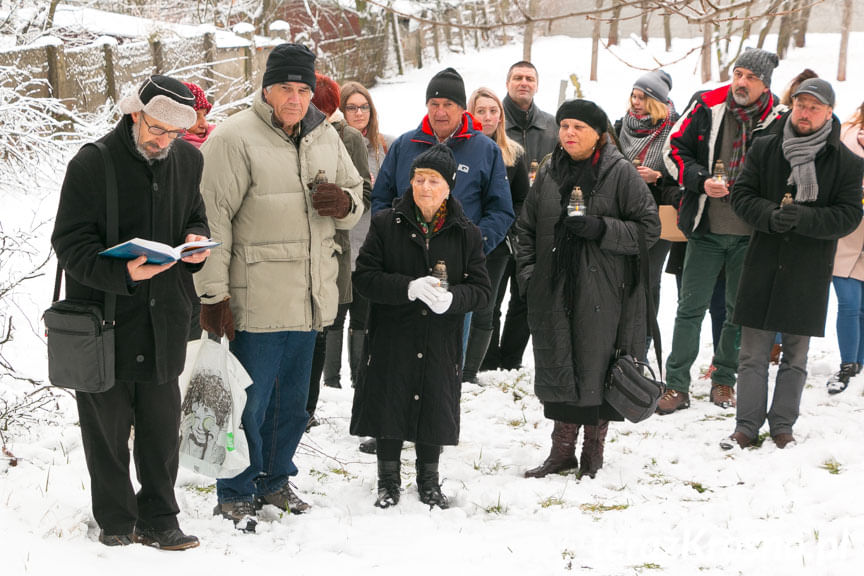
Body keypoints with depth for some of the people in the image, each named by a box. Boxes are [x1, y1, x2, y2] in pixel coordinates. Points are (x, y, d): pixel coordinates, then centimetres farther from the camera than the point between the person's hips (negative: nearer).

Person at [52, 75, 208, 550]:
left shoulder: (188, 161, 6)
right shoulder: (92, 163, -11)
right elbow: (70, 243, -13)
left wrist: (196, 244, -4)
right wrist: (121, 272, -29)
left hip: (163, 317, 4)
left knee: (162, 423, 9)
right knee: (107, 426, 5)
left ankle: (159, 519, 22)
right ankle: (116, 523, 20)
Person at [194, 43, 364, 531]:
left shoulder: (326, 138, 10)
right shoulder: (234, 139, -11)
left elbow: (357, 196, 21)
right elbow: (212, 217, -12)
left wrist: (346, 203, -5)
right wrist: (213, 293, -15)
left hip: (310, 300, 7)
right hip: (257, 302, -6)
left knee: (293, 399, 18)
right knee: (250, 400, -1)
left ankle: (275, 479, 33)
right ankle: (236, 494, 12)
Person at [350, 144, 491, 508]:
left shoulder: (466, 234, 2)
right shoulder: (385, 225, -1)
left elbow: (481, 289, 0)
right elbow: (364, 276, -7)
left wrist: (452, 298, -21)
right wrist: (409, 287, -22)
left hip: (440, 341, 1)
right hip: (392, 338, -1)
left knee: (435, 407, 9)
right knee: (390, 406, 5)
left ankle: (429, 481, 27)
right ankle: (389, 480, 22)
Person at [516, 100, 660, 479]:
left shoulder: (621, 173, -4)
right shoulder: (548, 174, 11)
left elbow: (649, 227, -5)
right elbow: (526, 229, 18)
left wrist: (601, 229, -17)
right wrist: (528, 274, 8)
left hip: (604, 294, -4)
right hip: (554, 290, 4)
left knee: (597, 367, 0)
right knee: (559, 367, 6)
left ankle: (593, 454, 13)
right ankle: (562, 452, 16)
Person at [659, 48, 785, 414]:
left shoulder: (778, 122, -2)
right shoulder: (707, 108, -3)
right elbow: (675, 149, 1)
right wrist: (701, 181, -13)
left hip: (749, 234, 1)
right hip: (706, 230, 0)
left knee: (740, 310, 10)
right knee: (691, 306, 1)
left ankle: (724, 379, 25)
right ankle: (676, 386, 7)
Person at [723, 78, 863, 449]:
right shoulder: (764, 149, 2)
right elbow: (741, 196, 1)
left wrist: (802, 218, -21)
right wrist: (772, 216, -19)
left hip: (809, 273, -1)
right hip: (763, 266, 1)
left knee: (796, 356, 9)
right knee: (752, 353, 4)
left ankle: (782, 425, 21)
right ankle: (747, 426, 12)